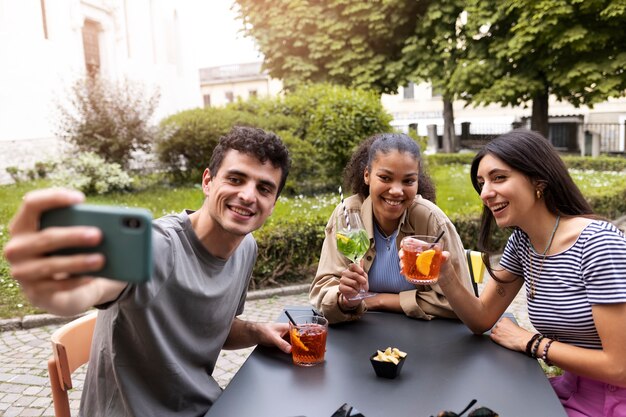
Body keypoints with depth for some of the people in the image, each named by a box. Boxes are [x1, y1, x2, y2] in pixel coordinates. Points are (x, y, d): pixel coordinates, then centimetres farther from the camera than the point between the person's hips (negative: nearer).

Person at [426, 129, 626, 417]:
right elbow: (482, 320, 0)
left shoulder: (598, 243, -23)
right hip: (571, 390, 6)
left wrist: (530, 342, -12)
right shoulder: (521, 242, -2)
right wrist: (443, 276, -17)